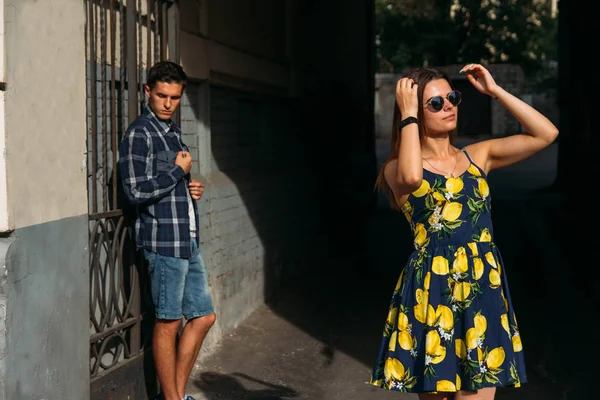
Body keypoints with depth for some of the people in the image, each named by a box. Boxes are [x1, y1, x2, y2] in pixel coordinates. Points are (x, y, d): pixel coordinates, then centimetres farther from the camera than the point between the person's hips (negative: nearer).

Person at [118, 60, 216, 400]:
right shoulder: (139, 133, -10)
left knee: (203, 317, 12)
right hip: (164, 240, -9)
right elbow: (137, 190, -19)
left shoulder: (172, 130, 17)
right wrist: (179, 171, -11)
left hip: (189, 240, 9)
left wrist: (193, 188, 8)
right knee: (168, 322, 0)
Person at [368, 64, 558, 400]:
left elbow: (546, 134, 4)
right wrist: (408, 115, -15)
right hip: (432, 291, -3)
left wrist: (495, 91, 3)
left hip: (482, 289, 3)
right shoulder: (398, 168, -2)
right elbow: (412, 177, -28)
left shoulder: (478, 155, 10)